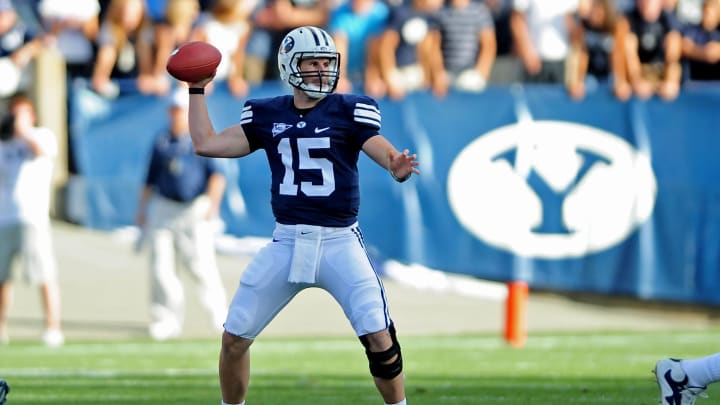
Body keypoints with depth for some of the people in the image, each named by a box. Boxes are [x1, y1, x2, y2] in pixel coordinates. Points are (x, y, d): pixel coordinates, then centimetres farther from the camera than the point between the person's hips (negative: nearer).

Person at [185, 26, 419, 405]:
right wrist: (197, 90, 10)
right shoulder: (268, 115, 9)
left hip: (339, 241, -3)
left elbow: (384, 151, -15)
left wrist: (398, 167, -37)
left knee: (380, 339, -14)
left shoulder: (348, 110, -1)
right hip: (286, 242, 3)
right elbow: (206, 143, 8)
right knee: (234, 338, 4)